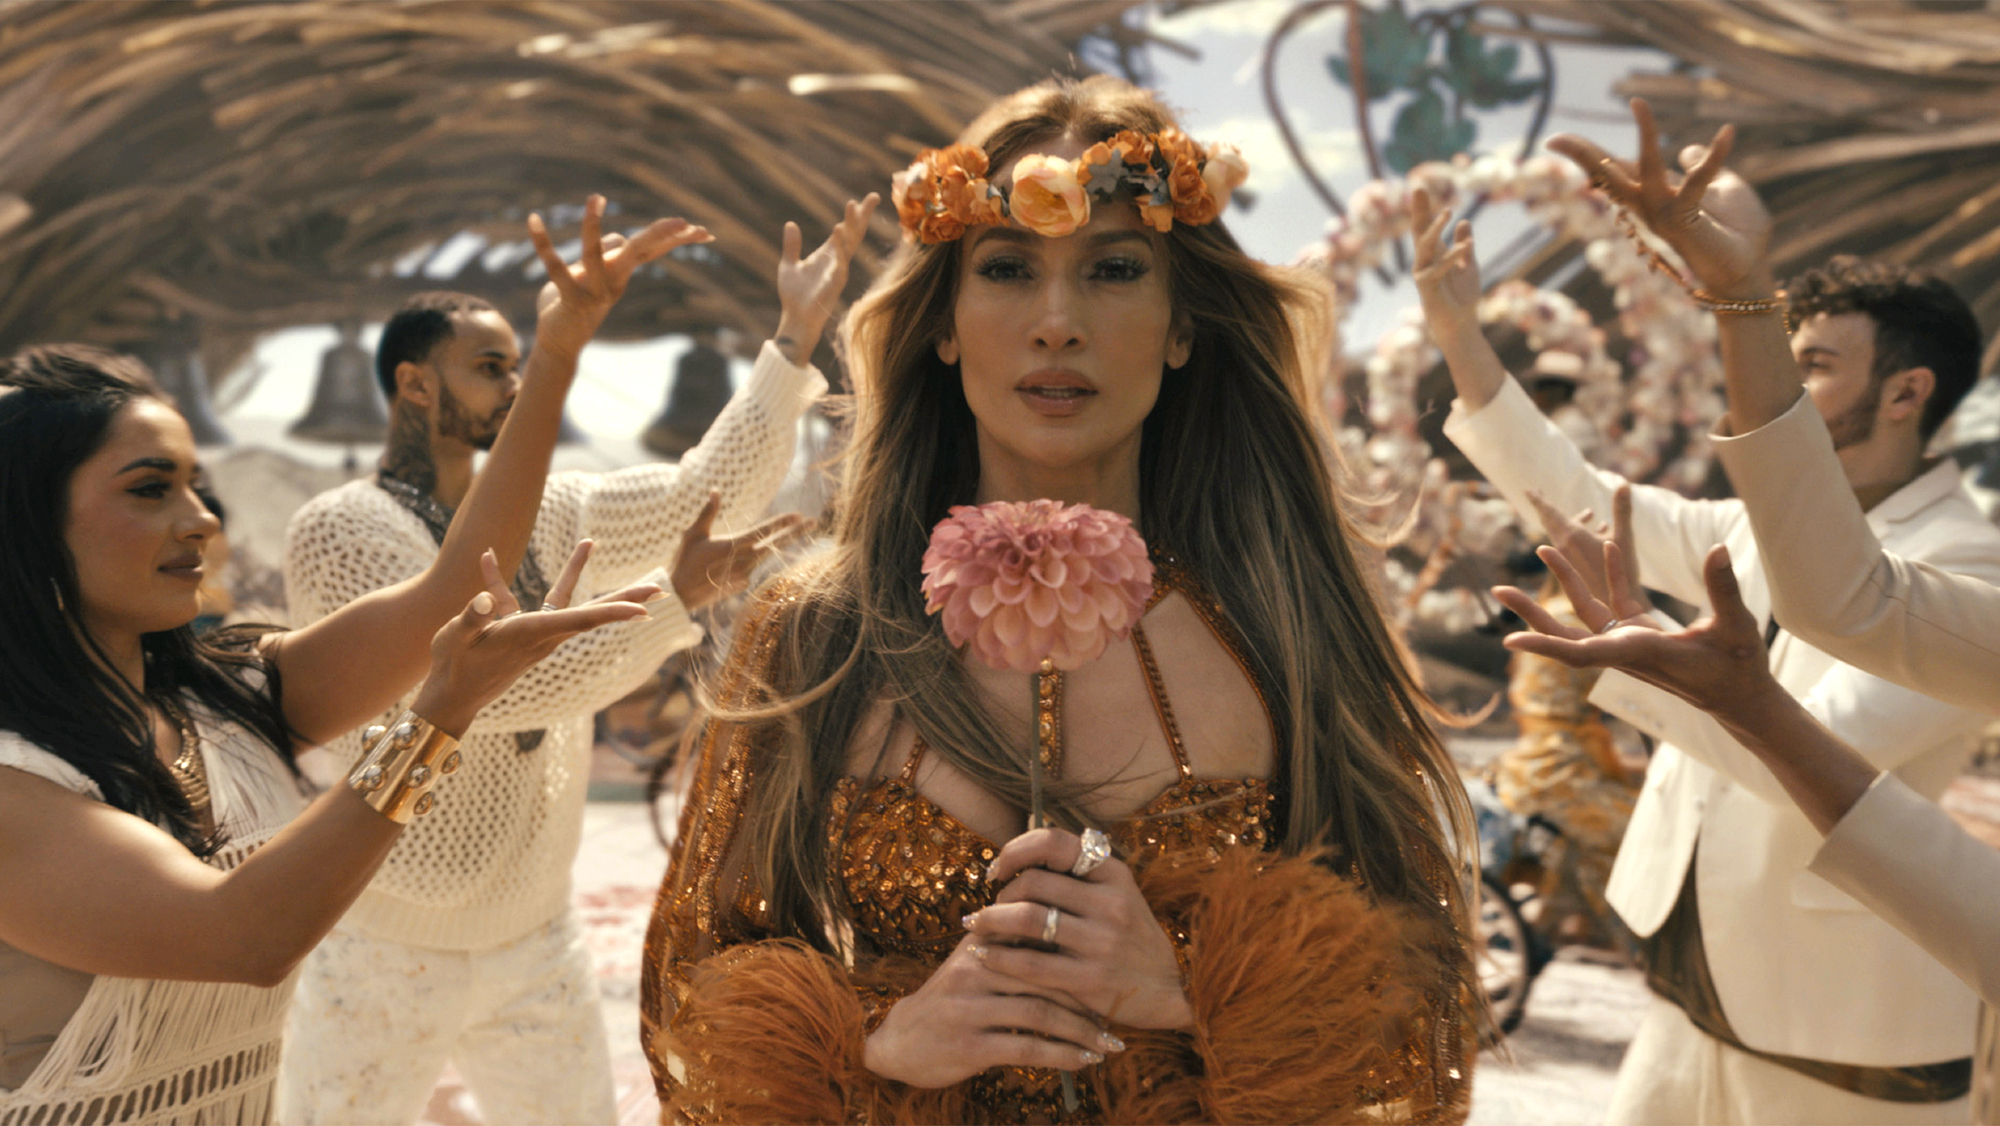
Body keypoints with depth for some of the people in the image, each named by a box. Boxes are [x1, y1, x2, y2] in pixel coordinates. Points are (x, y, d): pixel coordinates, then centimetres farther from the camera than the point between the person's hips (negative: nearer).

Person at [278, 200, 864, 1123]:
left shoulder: (545, 514, 6)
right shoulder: (339, 530, -14)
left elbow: (710, 491, 6)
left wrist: (796, 337, -2)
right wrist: (674, 600, -29)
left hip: (536, 941, 6)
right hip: (388, 951, -5)